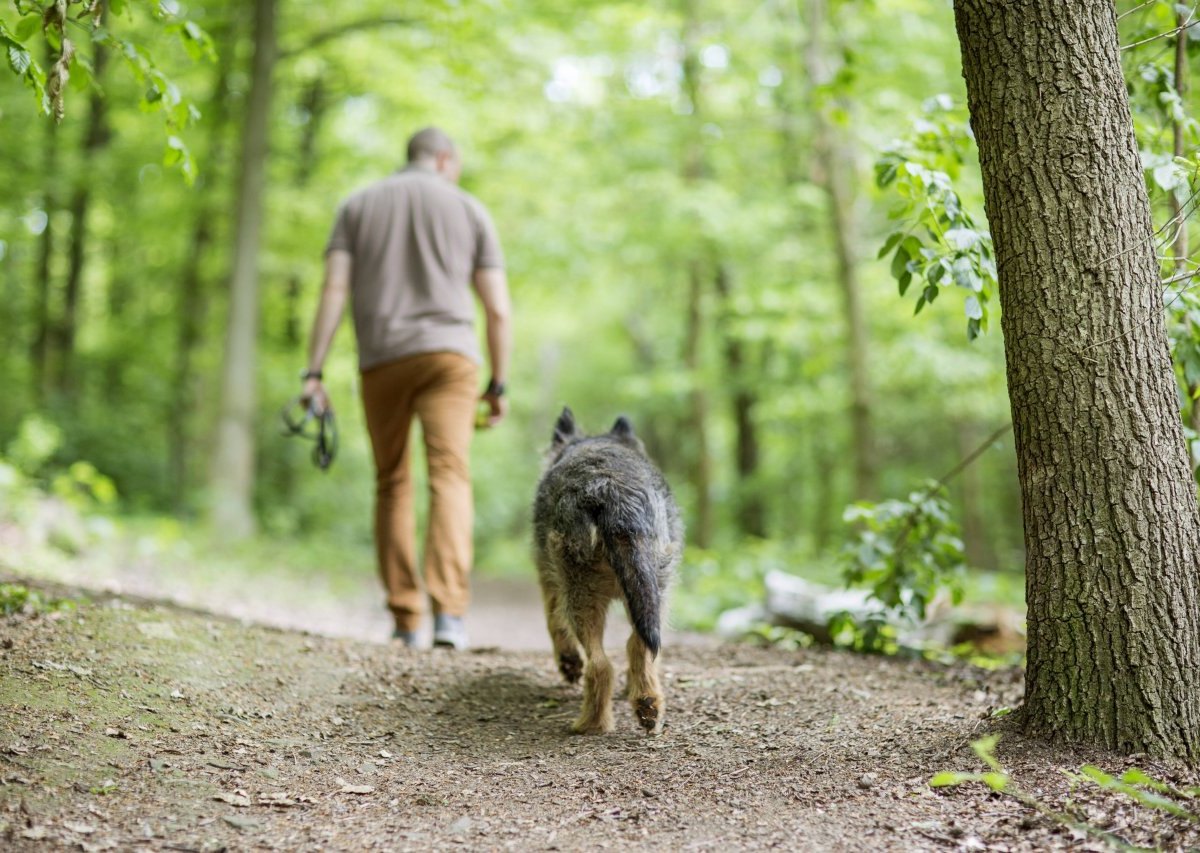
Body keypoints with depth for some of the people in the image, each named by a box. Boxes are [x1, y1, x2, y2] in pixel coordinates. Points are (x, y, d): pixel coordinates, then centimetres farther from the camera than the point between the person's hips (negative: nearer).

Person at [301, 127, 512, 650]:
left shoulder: (358, 206, 14)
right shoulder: (469, 210, 12)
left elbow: (333, 290, 0)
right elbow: (498, 310, 5)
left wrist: (313, 373, -3)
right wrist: (499, 385, 12)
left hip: (381, 358, 2)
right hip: (448, 354, -1)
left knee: (392, 485, 12)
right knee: (449, 476, -10)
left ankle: (405, 619, 12)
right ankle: (449, 610, -26)